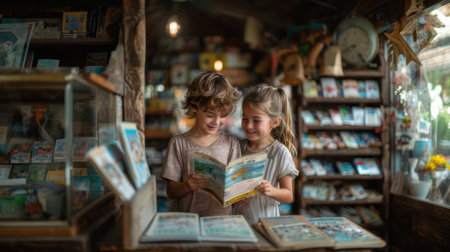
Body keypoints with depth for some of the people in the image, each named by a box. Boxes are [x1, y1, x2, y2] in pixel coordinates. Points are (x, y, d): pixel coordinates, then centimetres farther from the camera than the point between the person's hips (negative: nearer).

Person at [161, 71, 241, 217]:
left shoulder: (231, 142, 8)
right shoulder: (179, 143, 1)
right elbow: (171, 191, 1)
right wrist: (187, 186, -18)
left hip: (221, 217, 1)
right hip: (186, 219, -1)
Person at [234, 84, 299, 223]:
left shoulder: (280, 153, -9)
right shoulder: (240, 147, 1)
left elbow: (288, 196, -4)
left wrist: (272, 191, -22)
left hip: (265, 219, -2)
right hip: (237, 216, 3)